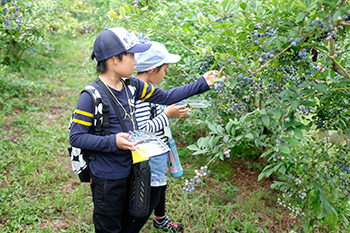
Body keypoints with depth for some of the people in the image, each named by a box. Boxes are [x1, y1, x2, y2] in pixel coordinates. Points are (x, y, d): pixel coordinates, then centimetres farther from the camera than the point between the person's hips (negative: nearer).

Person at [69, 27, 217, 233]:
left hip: (131, 170, 7)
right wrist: (113, 142, -29)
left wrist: (202, 84, 3)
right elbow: (76, 137, -19)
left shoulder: (132, 86, -1)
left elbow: (165, 97, 4)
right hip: (107, 178, -7)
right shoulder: (91, 96, -22)